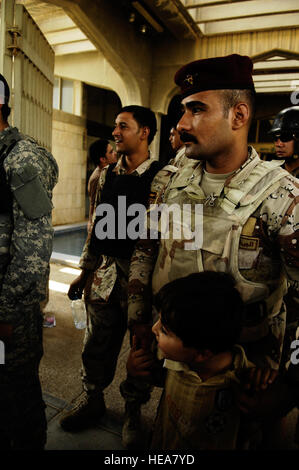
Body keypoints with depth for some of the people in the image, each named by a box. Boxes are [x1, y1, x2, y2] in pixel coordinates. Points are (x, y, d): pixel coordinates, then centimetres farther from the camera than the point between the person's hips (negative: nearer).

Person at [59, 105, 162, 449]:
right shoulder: (108, 174, 10)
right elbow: (97, 224, 14)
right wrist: (85, 271, 13)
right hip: (105, 271, 5)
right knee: (97, 343, 16)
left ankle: (134, 410, 34)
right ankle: (93, 399, 40)